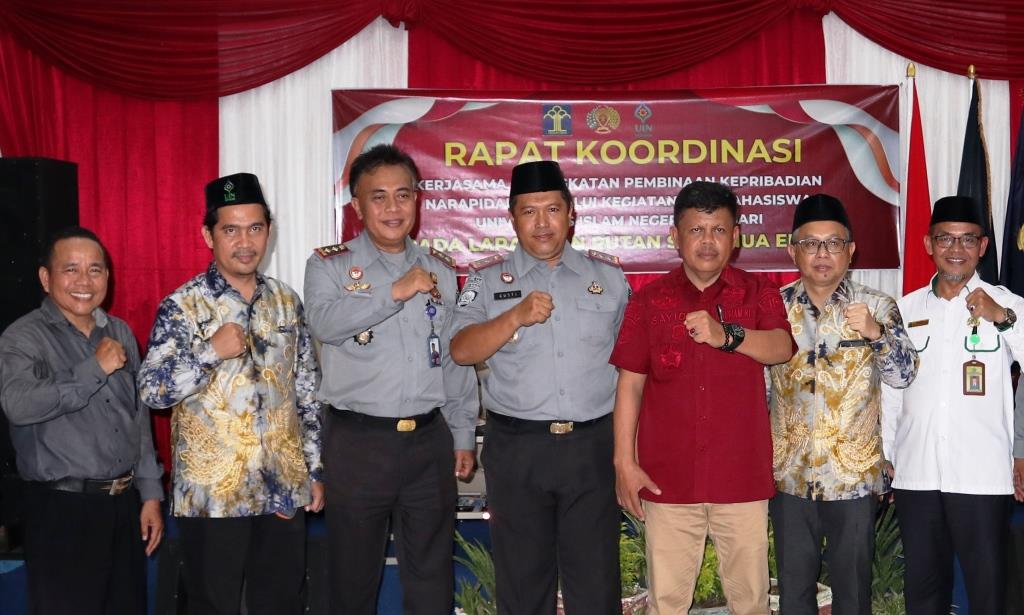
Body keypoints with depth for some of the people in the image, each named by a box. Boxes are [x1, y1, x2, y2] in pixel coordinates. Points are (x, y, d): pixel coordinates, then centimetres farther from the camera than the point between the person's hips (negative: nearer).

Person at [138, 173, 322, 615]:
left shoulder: (286, 302, 7)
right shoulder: (183, 306, -7)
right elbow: (152, 391, -12)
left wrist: (315, 469, 9)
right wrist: (212, 351, -23)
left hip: (284, 489, 4)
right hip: (212, 493, -4)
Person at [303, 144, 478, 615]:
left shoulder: (441, 270, 11)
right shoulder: (329, 265, 1)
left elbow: (457, 361, 13)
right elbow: (324, 321, -21)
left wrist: (463, 436, 11)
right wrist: (396, 291, -24)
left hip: (430, 440, 3)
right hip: (358, 441, -3)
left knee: (432, 574, 10)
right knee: (353, 572, 8)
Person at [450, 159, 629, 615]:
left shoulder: (608, 276, 9)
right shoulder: (487, 279, 5)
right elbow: (461, 351, -8)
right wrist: (517, 316, -23)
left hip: (593, 445, 1)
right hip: (516, 449, 0)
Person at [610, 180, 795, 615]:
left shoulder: (758, 293, 4)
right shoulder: (650, 300, 5)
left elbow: (782, 348, -14)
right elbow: (630, 384, 4)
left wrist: (727, 335, -33)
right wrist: (624, 462, -2)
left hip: (743, 476, 0)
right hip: (668, 478, 1)